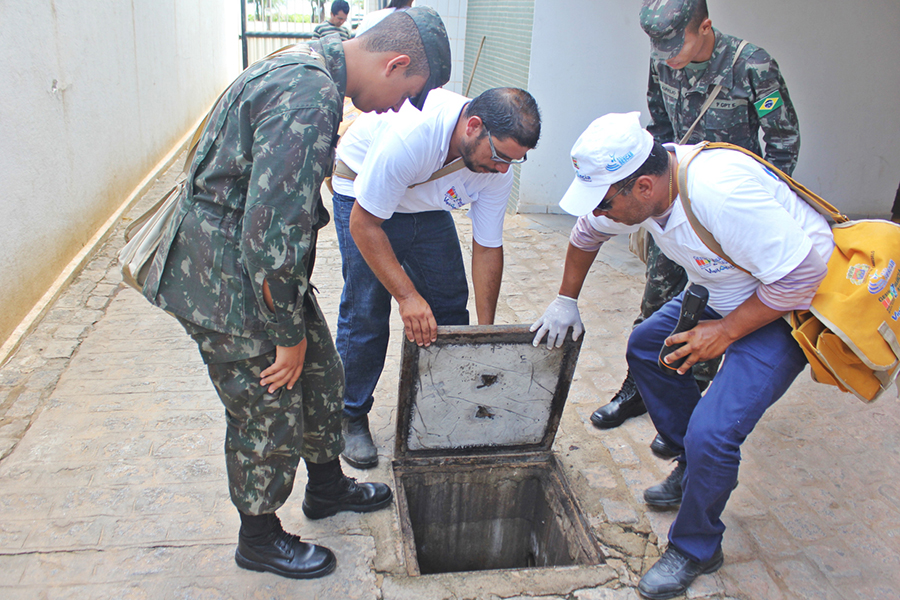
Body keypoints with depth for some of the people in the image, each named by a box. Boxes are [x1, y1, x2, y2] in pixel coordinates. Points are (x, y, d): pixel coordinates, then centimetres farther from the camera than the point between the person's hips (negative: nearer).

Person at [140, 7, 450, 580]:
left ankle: (327, 485, 44)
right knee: (269, 412, 6)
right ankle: (260, 538, 30)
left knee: (321, 375, 20)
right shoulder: (308, 100, -28)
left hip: (263, 267, 10)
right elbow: (269, 233, -30)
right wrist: (288, 333, -18)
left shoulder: (311, 67, 7)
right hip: (226, 279, -10)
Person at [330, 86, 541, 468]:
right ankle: (351, 417, 10)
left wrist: (485, 333, -12)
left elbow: (487, 248, -12)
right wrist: (407, 296, -36)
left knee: (450, 304, 2)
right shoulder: (409, 134, -40)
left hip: (427, 205, 5)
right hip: (364, 199, -5)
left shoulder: (497, 168, -22)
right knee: (365, 311, -10)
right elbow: (363, 224, -32)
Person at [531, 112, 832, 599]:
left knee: (712, 431, -19)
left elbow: (800, 275, -30)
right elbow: (587, 232, 10)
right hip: (726, 288, 9)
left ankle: (695, 549, 9)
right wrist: (566, 301, 13)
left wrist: (725, 331, -22)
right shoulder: (633, 181, -11)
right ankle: (693, 468, 31)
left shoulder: (721, 192, -38)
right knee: (646, 348, 13)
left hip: (794, 303, -9)